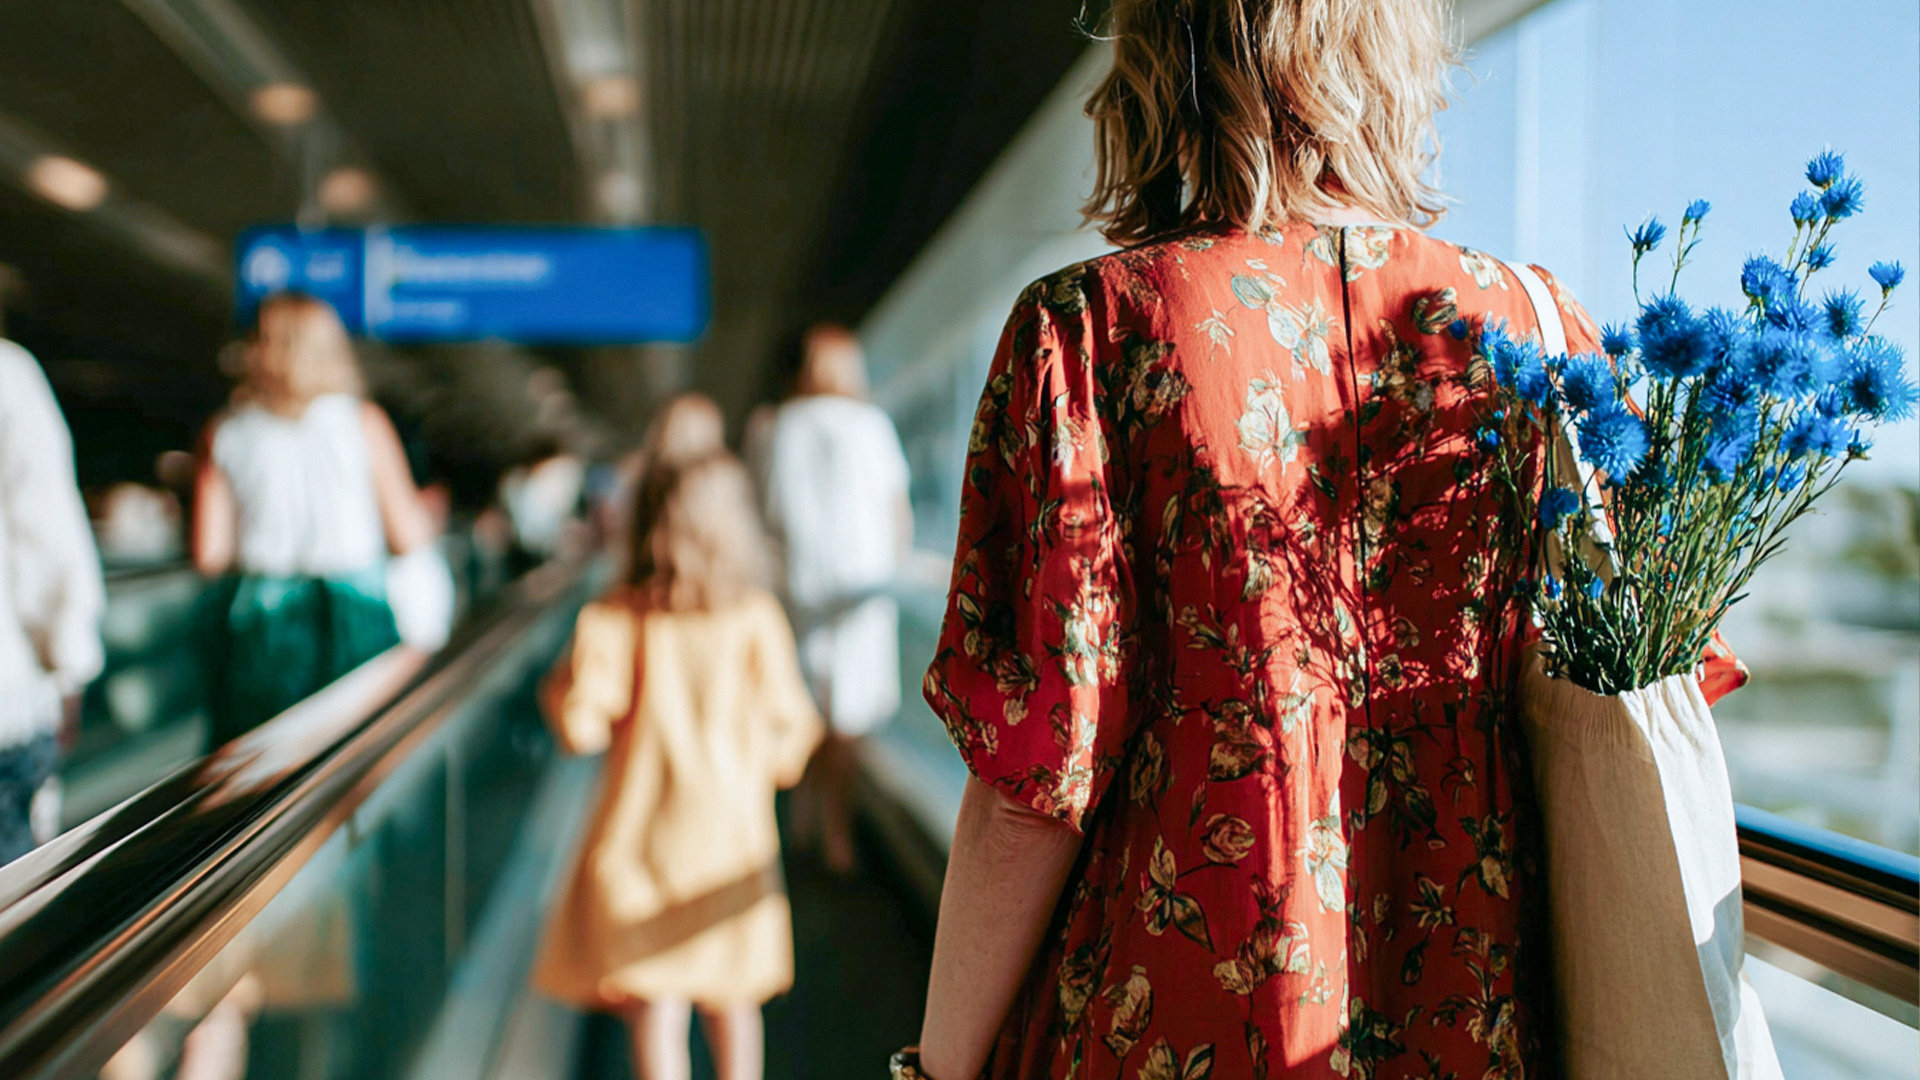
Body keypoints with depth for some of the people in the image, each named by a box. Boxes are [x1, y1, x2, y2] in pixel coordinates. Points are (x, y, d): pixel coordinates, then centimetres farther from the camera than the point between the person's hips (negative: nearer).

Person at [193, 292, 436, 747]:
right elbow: (409, 538, -1)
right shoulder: (363, 422, -2)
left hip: (256, 626, 2)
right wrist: (424, 507, 20)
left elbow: (209, 555, 1)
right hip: (352, 623, -2)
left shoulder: (223, 433, 3)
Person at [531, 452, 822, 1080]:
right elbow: (787, 727, -5)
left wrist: (561, 687, 8)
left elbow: (580, 727, -12)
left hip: (641, 834, -1)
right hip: (734, 833, 1)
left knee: (654, 1006, 5)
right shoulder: (756, 618, -7)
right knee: (731, 1000, 18)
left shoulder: (615, 620, -8)